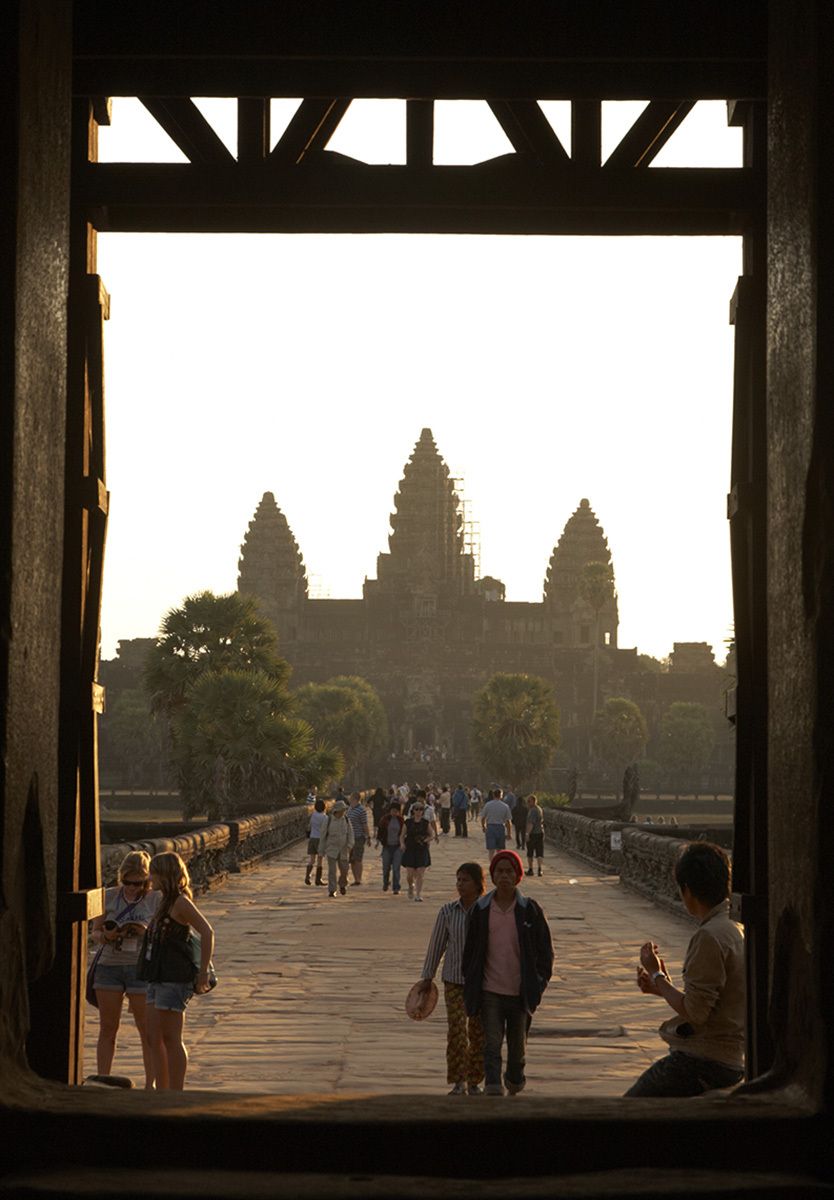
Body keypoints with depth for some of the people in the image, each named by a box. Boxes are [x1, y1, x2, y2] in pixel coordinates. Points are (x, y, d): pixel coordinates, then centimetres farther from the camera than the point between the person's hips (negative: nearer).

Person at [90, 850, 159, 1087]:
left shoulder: (156, 900, -1)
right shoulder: (110, 897, 5)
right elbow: (95, 932, 9)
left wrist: (146, 932, -18)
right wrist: (106, 936, -14)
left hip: (141, 967, -2)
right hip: (109, 965, 2)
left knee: (147, 1030, 1)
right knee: (107, 1028, 6)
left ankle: (150, 1083, 9)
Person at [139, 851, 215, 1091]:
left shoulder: (180, 902, -13)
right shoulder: (165, 901, 15)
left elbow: (207, 932, -18)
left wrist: (203, 973, -19)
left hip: (174, 978, -9)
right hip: (158, 977, 9)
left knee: (171, 1039, -5)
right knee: (155, 1038, 11)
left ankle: (176, 1096, 1)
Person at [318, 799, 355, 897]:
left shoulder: (346, 820, 2)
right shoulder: (329, 820, -6)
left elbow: (350, 833, 0)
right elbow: (323, 835, 1)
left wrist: (350, 845, -18)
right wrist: (321, 850, 3)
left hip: (343, 850, 2)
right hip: (331, 849, -2)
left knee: (344, 870, 6)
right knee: (332, 870, -11)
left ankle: (342, 885, 36)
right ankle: (331, 891, -5)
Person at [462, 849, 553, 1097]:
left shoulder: (530, 910, -2)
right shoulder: (480, 909, 1)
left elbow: (545, 951, 3)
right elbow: (470, 949, 8)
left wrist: (539, 983, -4)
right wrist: (469, 986, 5)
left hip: (520, 992, 0)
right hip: (490, 992, 0)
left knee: (518, 1047, 14)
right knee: (492, 1045, -11)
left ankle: (514, 1086, 39)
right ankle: (494, 1094, -16)